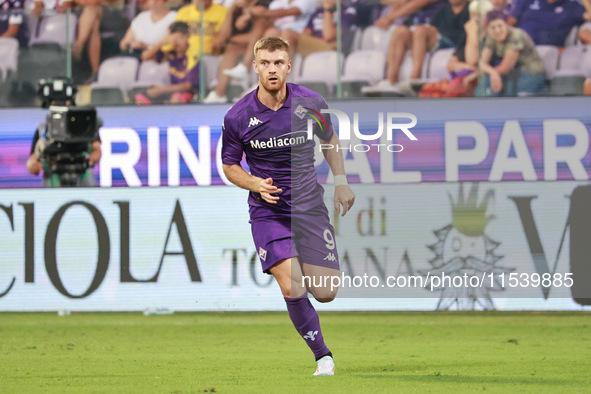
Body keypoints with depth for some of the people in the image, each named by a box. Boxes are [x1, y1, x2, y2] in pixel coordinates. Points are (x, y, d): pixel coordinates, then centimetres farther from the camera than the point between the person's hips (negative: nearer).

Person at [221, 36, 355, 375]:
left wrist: (341, 181, 8)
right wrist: (257, 185, -15)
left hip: (310, 205, 2)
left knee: (325, 293, -1)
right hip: (268, 210, -2)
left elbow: (330, 138, 14)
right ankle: (323, 357, -4)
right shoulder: (237, 117, -11)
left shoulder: (310, 103, -7)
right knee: (292, 289, -20)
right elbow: (229, 165, 4)